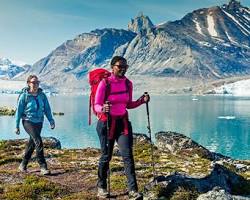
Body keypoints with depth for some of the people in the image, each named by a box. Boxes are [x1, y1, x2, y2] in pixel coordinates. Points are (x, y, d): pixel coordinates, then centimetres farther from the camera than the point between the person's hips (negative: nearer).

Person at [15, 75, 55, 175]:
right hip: (28, 122, -5)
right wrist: (17, 126, -1)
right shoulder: (24, 96, -8)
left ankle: (23, 165, 30)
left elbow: (47, 109, 6)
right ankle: (43, 167, -14)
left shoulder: (42, 95, 3)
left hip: (39, 122, 5)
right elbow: (19, 111, -3)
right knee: (38, 142, -18)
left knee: (32, 144, 13)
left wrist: (51, 120, -5)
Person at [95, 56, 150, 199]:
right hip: (107, 123, -4)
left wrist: (142, 100, -4)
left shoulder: (128, 83, 3)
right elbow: (97, 106, -12)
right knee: (106, 156, 6)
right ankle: (101, 187, 27)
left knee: (128, 155, -6)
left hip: (123, 122, 4)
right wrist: (103, 108, -34)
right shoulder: (105, 83, -12)